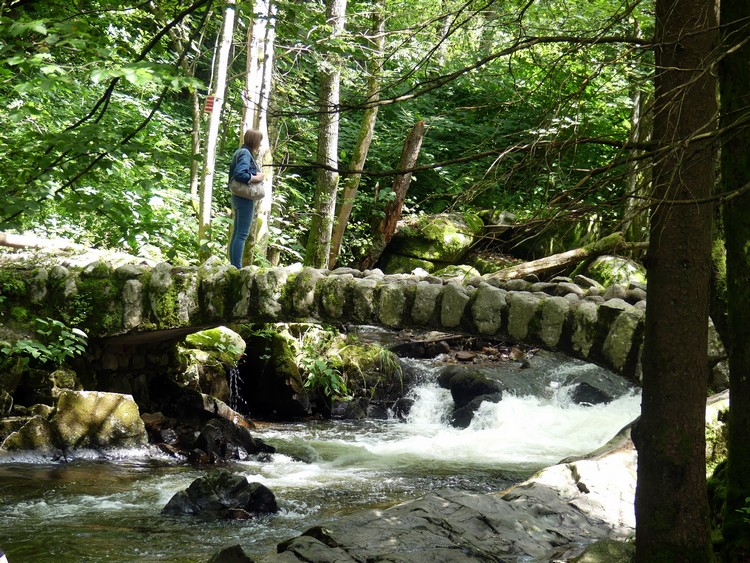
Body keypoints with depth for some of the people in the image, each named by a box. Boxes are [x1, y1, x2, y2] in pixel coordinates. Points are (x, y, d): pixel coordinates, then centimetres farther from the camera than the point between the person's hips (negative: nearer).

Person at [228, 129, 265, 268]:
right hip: (245, 198, -10)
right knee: (242, 234, -9)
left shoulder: (240, 152, 14)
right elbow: (239, 174, -27)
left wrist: (256, 175, 8)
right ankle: (237, 267, -10)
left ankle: (234, 266, 15)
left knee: (236, 233, 11)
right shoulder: (245, 154, -14)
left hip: (238, 198, 10)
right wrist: (256, 178, -17)